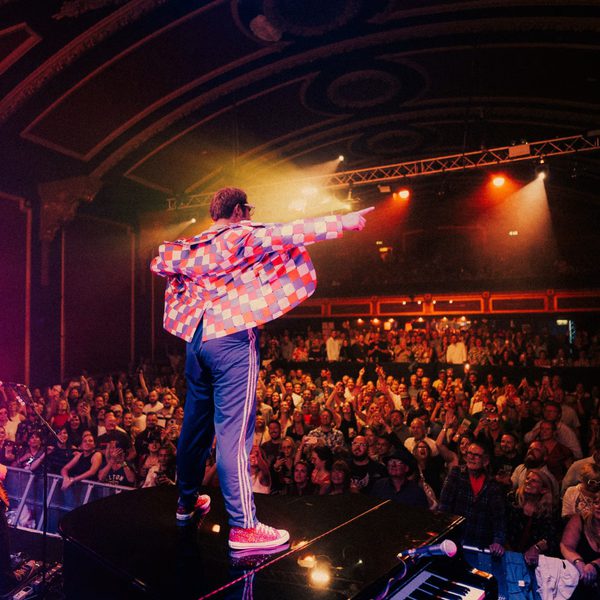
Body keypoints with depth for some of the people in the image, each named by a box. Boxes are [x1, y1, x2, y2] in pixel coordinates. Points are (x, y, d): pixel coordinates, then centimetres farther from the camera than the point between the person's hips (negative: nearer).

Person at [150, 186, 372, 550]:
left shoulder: (192, 246, 17)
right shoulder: (243, 236, -4)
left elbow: (159, 263, 32)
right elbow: (287, 234, -15)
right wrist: (342, 222, -14)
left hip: (196, 339, 8)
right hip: (232, 339, -8)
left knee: (196, 423, 17)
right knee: (233, 431, -10)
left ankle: (188, 501, 32)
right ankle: (244, 527, -7)